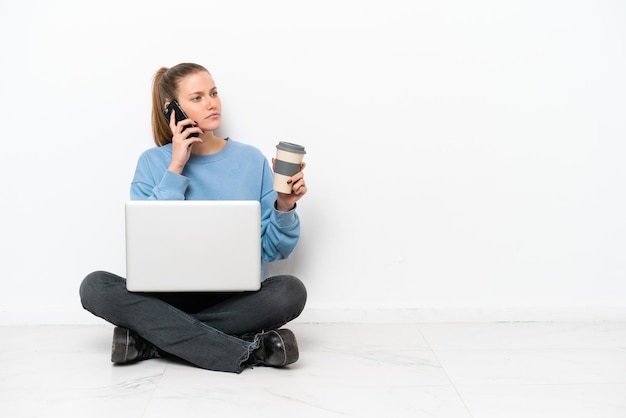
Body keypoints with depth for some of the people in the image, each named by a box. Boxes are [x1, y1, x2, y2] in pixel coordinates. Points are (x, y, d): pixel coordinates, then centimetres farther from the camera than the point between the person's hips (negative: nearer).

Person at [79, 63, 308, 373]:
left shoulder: (251, 160, 5)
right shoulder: (153, 162, 4)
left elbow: (272, 250, 6)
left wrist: (284, 207, -13)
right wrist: (175, 170, -11)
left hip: (235, 299, 0)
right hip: (168, 295, 0)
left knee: (290, 291, -29)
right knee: (95, 286, -26)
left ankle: (152, 340, -24)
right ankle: (246, 352, -32)